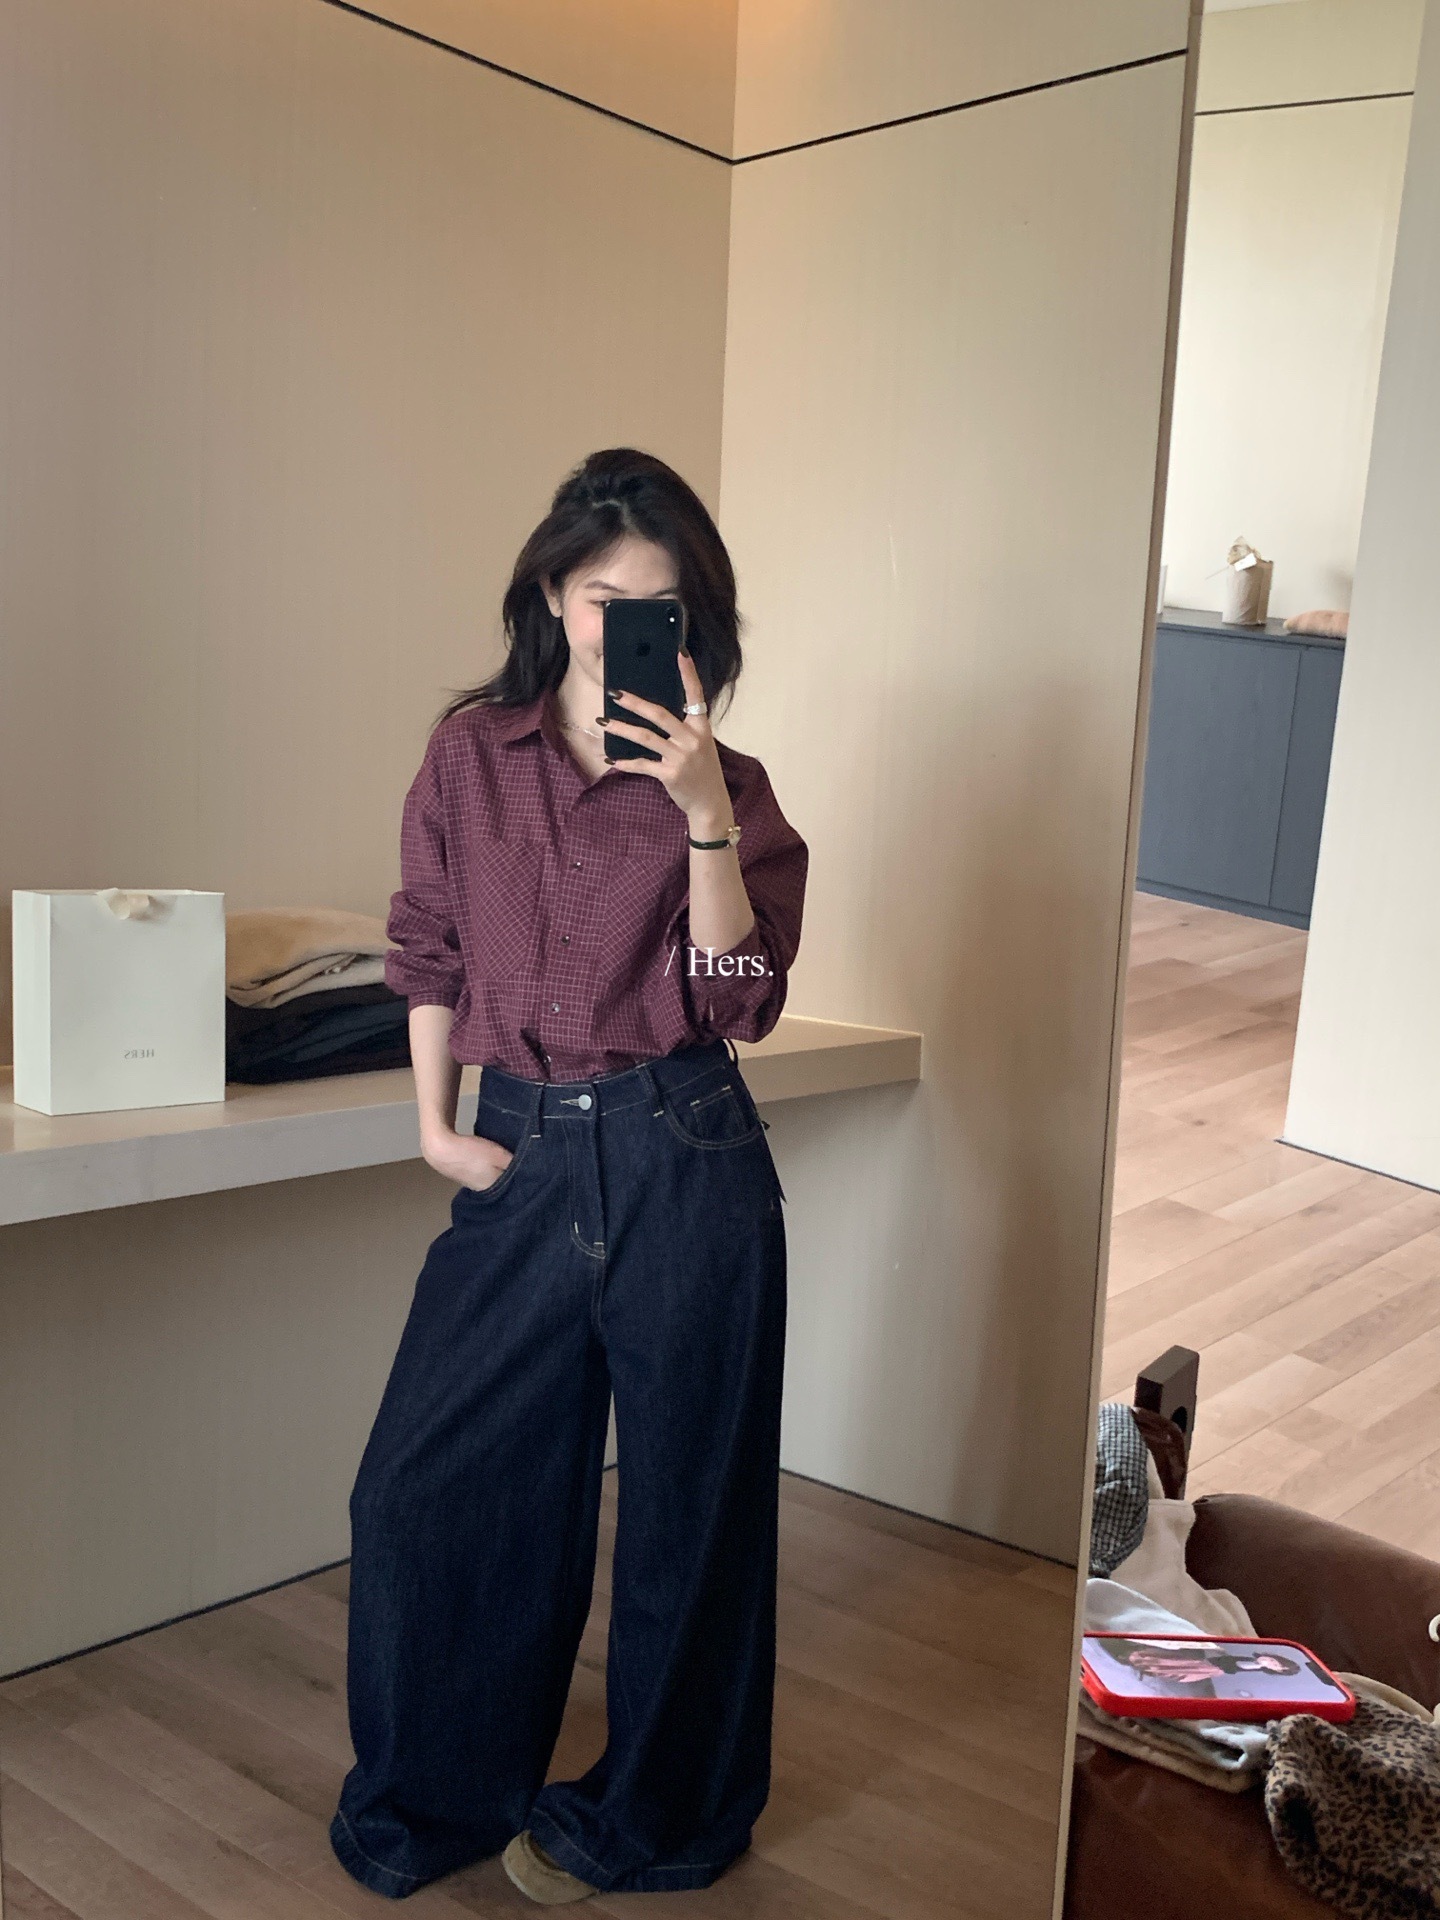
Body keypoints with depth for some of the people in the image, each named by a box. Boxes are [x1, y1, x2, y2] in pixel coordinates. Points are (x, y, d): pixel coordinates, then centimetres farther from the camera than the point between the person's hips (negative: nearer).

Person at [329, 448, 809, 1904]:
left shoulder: (725, 784, 0)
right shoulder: (470, 755, 5)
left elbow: (742, 1001, -9)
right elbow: (430, 950, 11)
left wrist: (703, 814, -19)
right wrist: (435, 1126, 4)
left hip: (684, 1165, -2)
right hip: (522, 1156, 2)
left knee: (684, 1498, 9)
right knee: (427, 1485, 6)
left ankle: (646, 1819, 33)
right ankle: (436, 1796, 32)